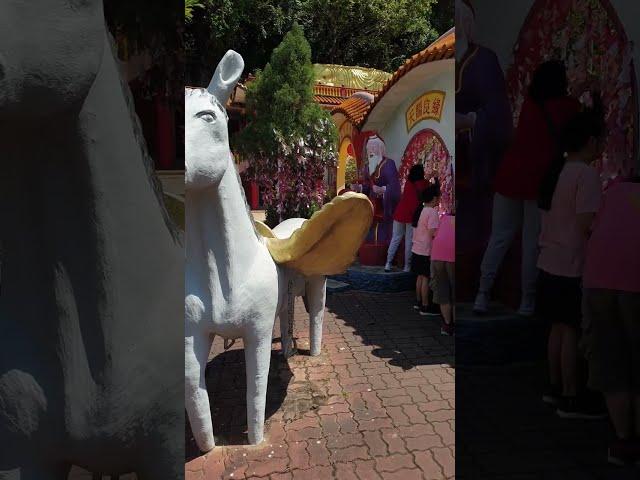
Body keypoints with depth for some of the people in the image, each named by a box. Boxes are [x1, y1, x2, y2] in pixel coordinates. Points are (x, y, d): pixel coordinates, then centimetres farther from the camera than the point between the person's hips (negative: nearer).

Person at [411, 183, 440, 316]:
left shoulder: (420, 210, 9)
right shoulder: (432, 212, -17)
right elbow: (433, 233, -23)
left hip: (417, 248, 9)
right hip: (426, 250, -9)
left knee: (420, 276, 17)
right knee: (426, 278, -2)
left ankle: (418, 302, 27)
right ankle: (424, 307, 4)